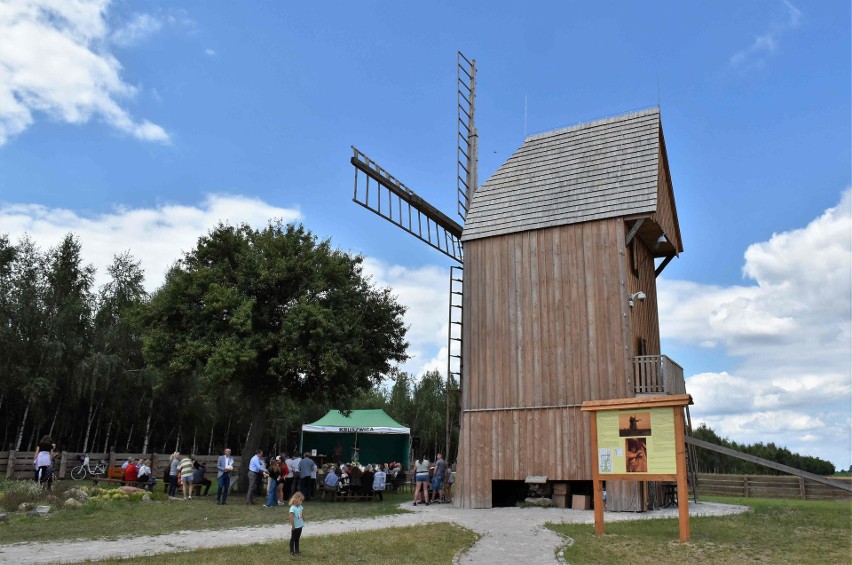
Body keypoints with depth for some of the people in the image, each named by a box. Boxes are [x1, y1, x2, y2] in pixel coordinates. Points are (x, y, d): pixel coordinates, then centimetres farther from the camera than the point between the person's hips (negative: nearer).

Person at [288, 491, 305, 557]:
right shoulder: (293, 508, -23)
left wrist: (303, 522, 13)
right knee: (293, 539, 7)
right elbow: (291, 518, -25)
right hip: (295, 527, -7)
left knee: (297, 539, 17)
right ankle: (292, 551, 16)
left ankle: (297, 551, 27)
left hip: (300, 526, 7)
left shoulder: (300, 507, 1)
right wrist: (293, 526, -23)